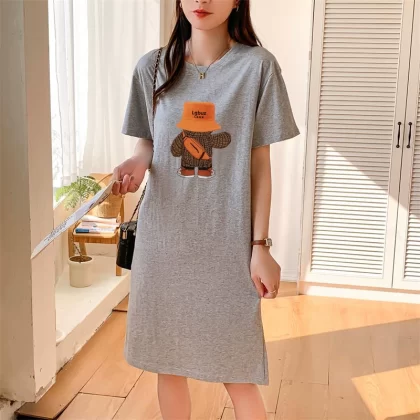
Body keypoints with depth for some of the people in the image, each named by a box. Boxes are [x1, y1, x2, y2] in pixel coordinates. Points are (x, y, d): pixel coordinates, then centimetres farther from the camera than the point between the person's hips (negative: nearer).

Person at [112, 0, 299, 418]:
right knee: (167, 360, 13)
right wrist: (136, 164, -13)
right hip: (164, 238, 3)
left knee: (235, 369, 5)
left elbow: (259, 162, -2)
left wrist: (260, 245, -4)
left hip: (228, 241, -2)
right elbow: (147, 144, 11)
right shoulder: (152, 66, 2)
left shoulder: (257, 66, -5)